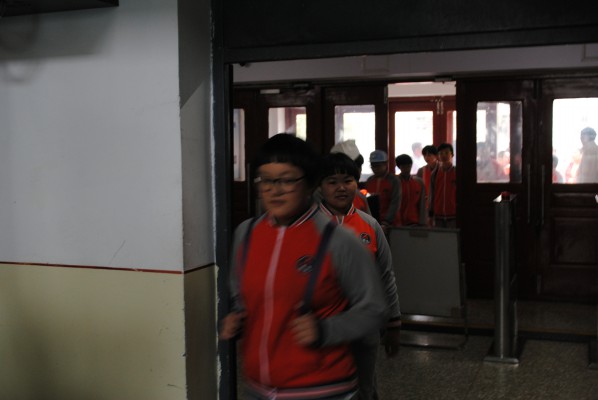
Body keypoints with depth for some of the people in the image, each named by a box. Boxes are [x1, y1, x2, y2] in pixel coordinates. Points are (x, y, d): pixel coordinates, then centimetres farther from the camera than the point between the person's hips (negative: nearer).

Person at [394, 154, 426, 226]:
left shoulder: (419, 182, 7)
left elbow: (422, 205, 8)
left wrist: (421, 223, 0)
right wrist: (398, 223, -15)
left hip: (415, 223, 2)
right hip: (399, 224, -2)